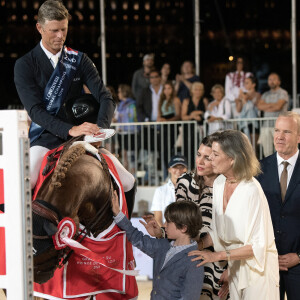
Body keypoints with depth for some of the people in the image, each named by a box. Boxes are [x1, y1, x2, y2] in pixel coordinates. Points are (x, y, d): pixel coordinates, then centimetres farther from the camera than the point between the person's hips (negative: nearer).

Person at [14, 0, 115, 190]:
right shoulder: (25, 65, 0)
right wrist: (70, 130, -27)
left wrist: (100, 127, -21)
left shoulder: (79, 60, 9)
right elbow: (35, 110, -12)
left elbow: (105, 97, 1)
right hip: (44, 139, -3)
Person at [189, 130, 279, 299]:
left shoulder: (252, 191, -24)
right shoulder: (219, 183, -1)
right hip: (235, 265, 7)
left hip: (258, 265, -7)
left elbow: (257, 246, -22)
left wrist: (217, 256, -23)